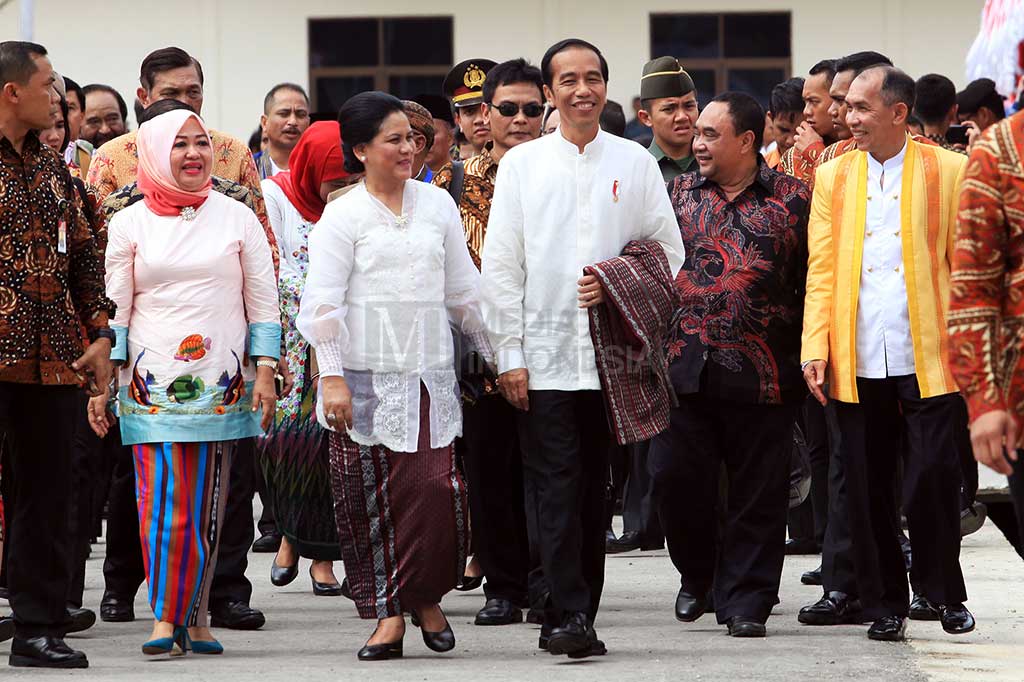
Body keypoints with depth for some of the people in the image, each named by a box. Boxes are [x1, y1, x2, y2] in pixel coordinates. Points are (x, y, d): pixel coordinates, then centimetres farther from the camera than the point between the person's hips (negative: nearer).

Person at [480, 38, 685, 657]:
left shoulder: (634, 162, 8)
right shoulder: (522, 164, 5)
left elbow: (668, 250, 11)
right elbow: (501, 264, 3)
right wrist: (510, 354, -4)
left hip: (609, 350, 2)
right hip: (543, 352, -2)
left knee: (594, 490, 5)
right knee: (556, 488, -9)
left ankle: (572, 620, 11)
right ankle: (571, 617, -11)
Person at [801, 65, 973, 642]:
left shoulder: (948, 171, 4)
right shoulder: (834, 177, 12)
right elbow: (821, 269, 10)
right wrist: (816, 348, 0)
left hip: (928, 357, -3)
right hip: (858, 361, 3)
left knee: (934, 478, -4)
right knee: (869, 487, 4)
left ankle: (946, 593, 14)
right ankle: (885, 604, 14)